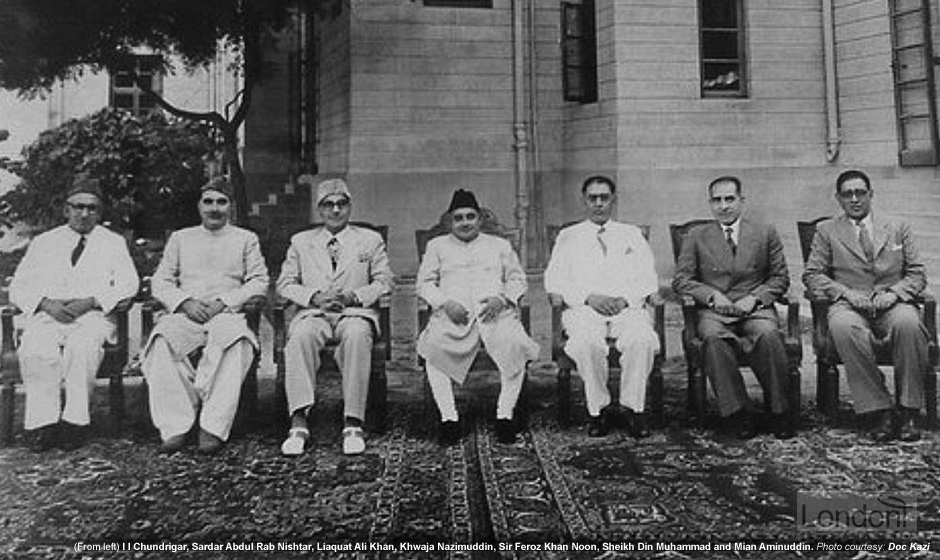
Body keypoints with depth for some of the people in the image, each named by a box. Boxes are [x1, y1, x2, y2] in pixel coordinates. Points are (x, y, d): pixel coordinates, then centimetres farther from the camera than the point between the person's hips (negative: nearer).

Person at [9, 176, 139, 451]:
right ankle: (42, 422, -25)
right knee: (36, 347, -32)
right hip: (46, 316, 2)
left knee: (84, 344, -36)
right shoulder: (43, 242, 22)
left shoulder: (114, 242, 17)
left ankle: (74, 420, -30)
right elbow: (19, 287, 12)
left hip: (93, 316, -2)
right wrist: (47, 304, -9)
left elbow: (128, 285, 3)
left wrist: (90, 302, -13)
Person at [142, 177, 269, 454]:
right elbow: (160, 282, 15)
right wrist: (185, 302, -5)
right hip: (185, 315, 2)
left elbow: (259, 281, 7)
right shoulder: (180, 238, 24)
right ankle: (175, 426, -31)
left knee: (236, 340, -38)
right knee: (162, 340, -33)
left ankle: (213, 427, -38)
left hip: (227, 315, -2)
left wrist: (223, 302, -8)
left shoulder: (246, 239, 19)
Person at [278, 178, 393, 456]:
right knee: (300, 337, -35)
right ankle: (298, 423, -35)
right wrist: (314, 297, -7)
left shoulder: (370, 240, 17)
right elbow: (285, 284, 12)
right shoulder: (301, 241, 19)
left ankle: (353, 424, -35)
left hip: (355, 311, -1)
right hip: (313, 313, 1)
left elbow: (384, 282, 9)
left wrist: (354, 296, -9)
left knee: (356, 336, -37)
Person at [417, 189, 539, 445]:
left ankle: (505, 414, -21)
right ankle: (448, 417, -24)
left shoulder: (500, 245, 27)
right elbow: (424, 283, 14)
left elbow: (518, 279, 18)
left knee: (514, 344, -32)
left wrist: (501, 299, -5)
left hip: (495, 312, 0)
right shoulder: (437, 245, 25)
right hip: (451, 314, 0)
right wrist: (445, 303, -6)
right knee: (433, 345, -32)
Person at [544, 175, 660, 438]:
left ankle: (634, 407, -17)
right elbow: (553, 280, 5)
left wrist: (625, 298, -9)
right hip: (583, 309, -1)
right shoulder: (568, 237, 18)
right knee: (586, 342, -34)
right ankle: (597, 409, -17)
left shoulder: (632, 234, 22)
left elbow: (649, 279, 11)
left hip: (628, 307, 1)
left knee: (642, 338, -33)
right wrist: (589, 297, -10)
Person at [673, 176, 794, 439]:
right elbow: (681, 280, 6)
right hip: (713, 311, 0)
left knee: (768, 335, -34)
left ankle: (778, 411, -17)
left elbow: (780, 278, 11)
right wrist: (712, 295, -10)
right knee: (714, 337, -35)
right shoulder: (696, 237, 13)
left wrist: (754, 298, -7)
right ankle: (737, 412, -24)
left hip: (756, 309, 0)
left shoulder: (765, 233, 15)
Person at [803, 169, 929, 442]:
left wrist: (894, 292, -8)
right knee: (843, 328, -38)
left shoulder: (898, 228, 18)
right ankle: (880, 410, -27)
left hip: (892, 304, 2)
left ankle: (908, 410, -21)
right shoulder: (826, 231, 13)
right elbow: (812, 275, 5)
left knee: (909, 325, -35)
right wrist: (846, 292, -11)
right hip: (849, 305, -1)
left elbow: (917, 275, 13)